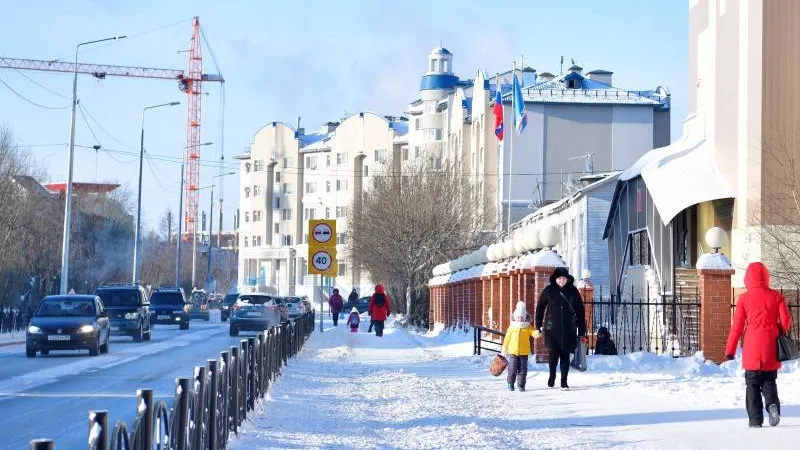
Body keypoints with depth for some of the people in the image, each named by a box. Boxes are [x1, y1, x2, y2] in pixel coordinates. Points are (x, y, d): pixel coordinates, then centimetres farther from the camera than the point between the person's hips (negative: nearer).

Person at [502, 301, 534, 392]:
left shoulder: (528, 328, 1)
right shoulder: (511, 327, 2)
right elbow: (507, 338, 7)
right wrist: (504, 349, 7)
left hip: (524, 352, 0)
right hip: (512, 351, 0)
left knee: (522, 369, 1)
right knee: (512, 369, 1)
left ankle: (521, 385, 9)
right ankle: (510, 383, 19)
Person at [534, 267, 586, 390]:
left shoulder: (573, 291, 3)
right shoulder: (549, 291, 1)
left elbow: (580, 311, 5)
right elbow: (540, 308, 9)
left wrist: (582, 332, 2)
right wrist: (538, 327, 5)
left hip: (568, 329, 1)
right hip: (552, 328, -1)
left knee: (565, 355, 2)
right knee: (553, 353, -10)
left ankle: (564, 382, 11)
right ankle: (552, 375, 17)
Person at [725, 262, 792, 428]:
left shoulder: (744, 298, -3)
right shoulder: (776, 296, 1)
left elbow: (737, 326, -1)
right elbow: (786, 322, -1)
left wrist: (730, 350, 5)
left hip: (752, 347, -2)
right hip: (771, 349, 2)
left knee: (752, 384, 7)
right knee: (769, 382, 14)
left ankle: (755, 419, 2)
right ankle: (772, 404, -14)